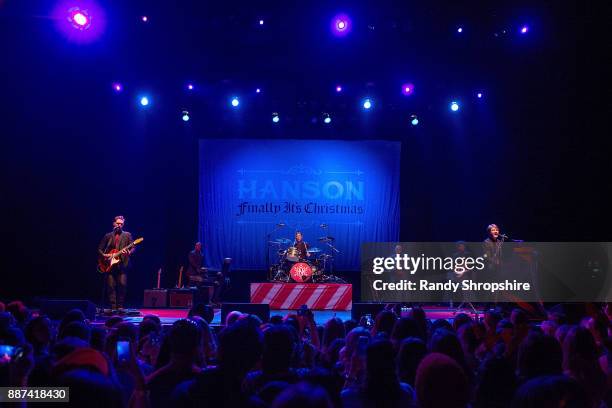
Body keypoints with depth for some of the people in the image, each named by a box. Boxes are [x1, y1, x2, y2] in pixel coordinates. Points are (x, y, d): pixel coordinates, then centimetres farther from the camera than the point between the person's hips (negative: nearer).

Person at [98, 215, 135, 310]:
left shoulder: (127, 235, 10)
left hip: (122, 264, -2)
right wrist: (104, 255, -3)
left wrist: (128, 253, -19)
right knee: (111, 286, -2)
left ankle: (120, 306, 0)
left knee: (122, 285, -9)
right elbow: (100, 249, 16)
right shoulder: (108, 236, 15)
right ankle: (113, 307, 2)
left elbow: (133, 248, 2)